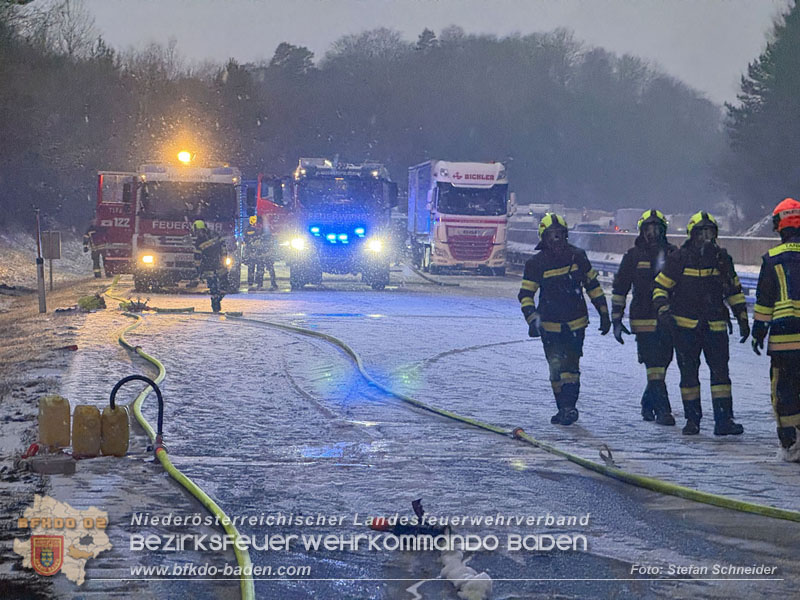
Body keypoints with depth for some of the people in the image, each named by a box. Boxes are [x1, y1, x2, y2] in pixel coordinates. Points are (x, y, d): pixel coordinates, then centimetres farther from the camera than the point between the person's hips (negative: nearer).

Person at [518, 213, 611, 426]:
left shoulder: (577, 256, 2)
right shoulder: (536, 263, -3)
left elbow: (592, 285, 12)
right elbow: (525, 294, -1)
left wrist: (604, 313, 14)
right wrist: (532, 318, -16)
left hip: (576, 323, 0)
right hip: (550, 326, 0)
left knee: (570, 366, -10)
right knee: (556, 368, 0)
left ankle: (569, 407, -12)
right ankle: (564, 408, 11)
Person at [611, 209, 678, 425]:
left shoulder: (673, 254, 8)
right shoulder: (633, 256, 2)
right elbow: (619, 288, 4)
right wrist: (616, 319, 0)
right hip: (644, 320, -3)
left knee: (662, 364, 9)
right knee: (654, 366, -10)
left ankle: (648, 404, 28)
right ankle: (662, 410, -10)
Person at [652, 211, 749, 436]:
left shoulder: (722, 259, 6)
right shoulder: (679, 259, -3)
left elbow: (734, 290, 17)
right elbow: (660, 286, 1)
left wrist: (742, 318, 15)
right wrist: (663, 311, -14)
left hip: (715, 325, 2)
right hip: (685, 325, -2)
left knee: (720, 371, -5)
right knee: (689, 373, 3)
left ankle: (724, 419, -4)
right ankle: (692, 419, 13)